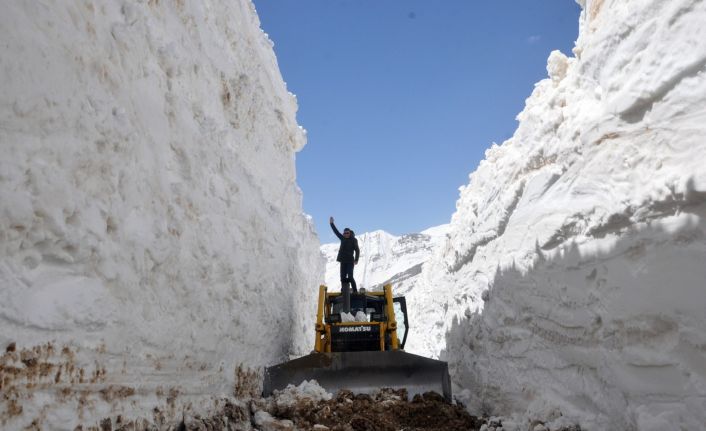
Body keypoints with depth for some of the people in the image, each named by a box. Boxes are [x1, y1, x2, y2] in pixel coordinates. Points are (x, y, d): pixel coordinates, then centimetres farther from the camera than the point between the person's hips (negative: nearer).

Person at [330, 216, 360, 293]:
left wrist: (356, 260, -16)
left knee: (350, 277, -11)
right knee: (343, 277, 4)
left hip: (350, 261, -5)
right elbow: (336, 231, 16)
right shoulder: (343, 238, 10)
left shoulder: (353, 240, -4)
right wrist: (331, 223, 12)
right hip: (343, 261, 5)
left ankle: (355, 291, -3)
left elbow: (357, 250, -7)